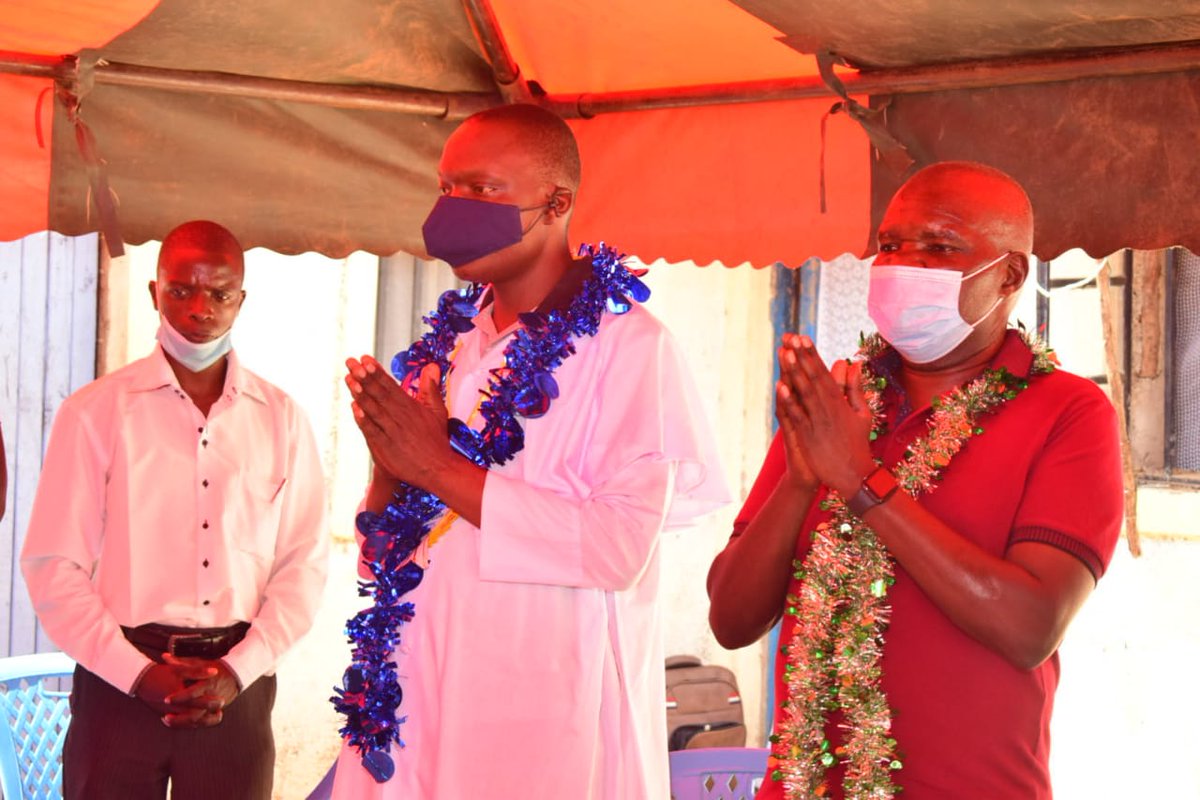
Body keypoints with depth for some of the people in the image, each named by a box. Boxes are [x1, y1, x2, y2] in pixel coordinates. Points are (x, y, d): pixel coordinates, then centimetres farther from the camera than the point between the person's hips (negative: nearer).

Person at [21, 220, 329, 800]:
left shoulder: (281, 419, 6)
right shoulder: (95, 411, 1)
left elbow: (303, 563, 3)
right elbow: (53, 567, -2)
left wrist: (239, 669, -8)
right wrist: (139, 674, -10)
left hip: (237, 686, 1)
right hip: (119, 682, -1)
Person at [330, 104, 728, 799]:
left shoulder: (625, 343, -9)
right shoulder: (453, 343, 9)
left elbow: (622, 545, -20)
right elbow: (379, 555, 13)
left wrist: (441, 468, -17)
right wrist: (389, 470, -9)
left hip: (545, 716, -5)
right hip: (415, 704, 6)